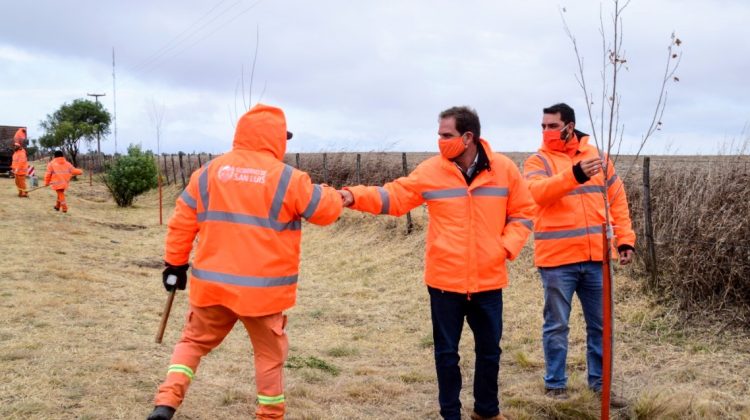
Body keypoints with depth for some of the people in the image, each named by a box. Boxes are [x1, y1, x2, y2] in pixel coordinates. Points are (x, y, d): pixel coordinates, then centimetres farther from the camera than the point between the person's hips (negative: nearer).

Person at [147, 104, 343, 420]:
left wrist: (175, 263, 16)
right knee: (270, 354, 15)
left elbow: (181, 223, 6)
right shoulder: (288, 179, -8)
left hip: (212, 284, 3)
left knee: (193, 341, 20)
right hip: (262, 288, -3)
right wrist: (335, 197, 26)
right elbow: (327, 210, 3)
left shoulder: (209, 171, 3)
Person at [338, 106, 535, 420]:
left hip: (488, 280, 1)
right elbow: (394, 197, -4)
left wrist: (507, 246, -8)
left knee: (489, 350, 15)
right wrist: (355, 195, -18)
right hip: (445, 280, -1)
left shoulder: (504, 169, -4)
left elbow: (522, 212, 5)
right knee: (446, 352, 9)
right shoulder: (430, 170, -5)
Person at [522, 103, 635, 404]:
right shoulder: (538, 161, -2)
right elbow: (537, 192, -23)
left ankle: (599, 381, 26)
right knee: (557, 325, 6)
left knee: (600, 324, 12)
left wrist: (625, 239, 6)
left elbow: (617, 200, 13)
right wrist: (575, 175, -36)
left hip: (596, 257, 4)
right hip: (557, 259, -3)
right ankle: (555, 384, 19)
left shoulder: (597, 157, 10)